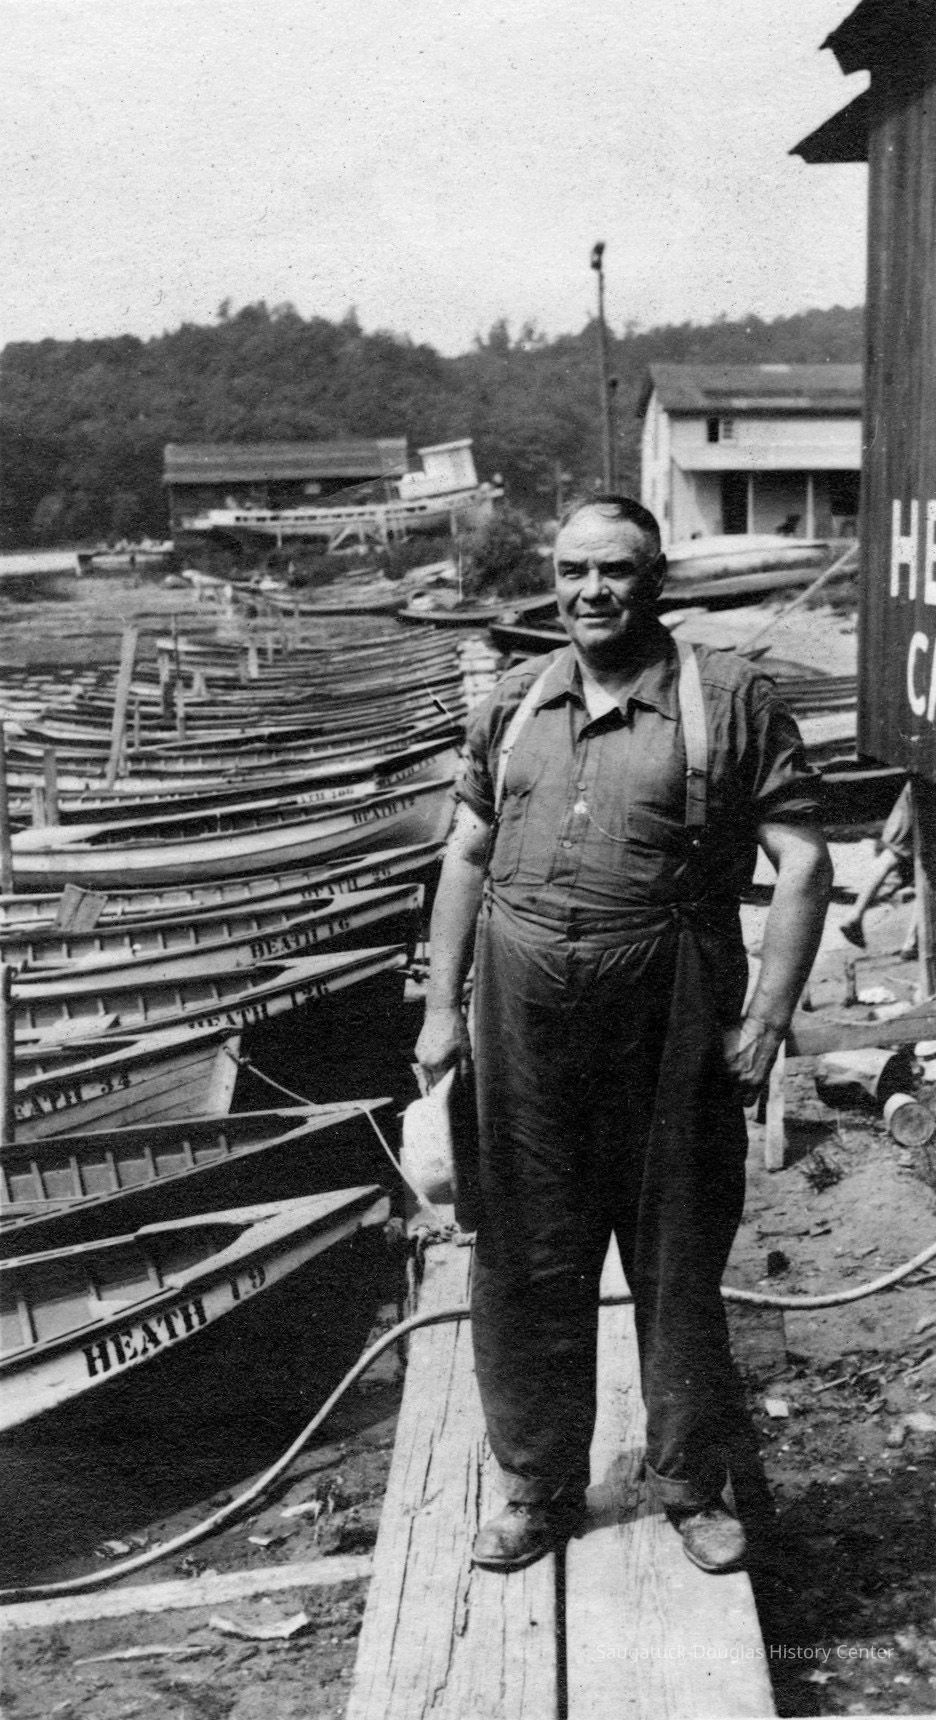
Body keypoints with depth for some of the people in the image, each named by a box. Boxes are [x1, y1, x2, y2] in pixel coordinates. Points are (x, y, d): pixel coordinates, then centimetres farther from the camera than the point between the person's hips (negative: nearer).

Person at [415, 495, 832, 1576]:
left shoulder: (731, 700, -4)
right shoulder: (514, 703, 9)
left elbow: (802, 864, -6)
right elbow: (467, 856, 15)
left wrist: (767, 1020, -11)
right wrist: (444, 1006, 10)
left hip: (670, 1033, -3)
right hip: (522, 1022, 4)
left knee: (679, 1261, 9)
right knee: (526, 1264, 11)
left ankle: (690, 1485, 29)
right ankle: (538, 1488, 29)